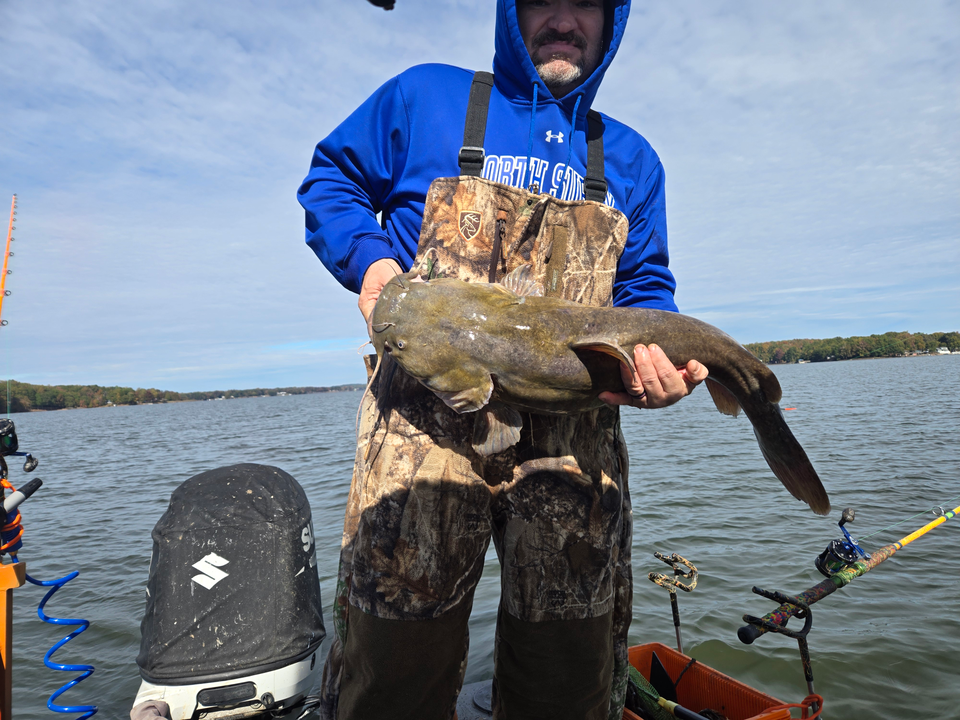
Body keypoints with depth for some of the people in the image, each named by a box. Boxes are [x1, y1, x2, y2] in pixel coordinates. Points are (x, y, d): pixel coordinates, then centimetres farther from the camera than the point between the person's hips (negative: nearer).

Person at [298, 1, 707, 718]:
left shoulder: (630, 160, 18)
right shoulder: (424, 96, 10)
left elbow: (644, 289, 15)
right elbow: (329, 180, 15)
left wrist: (656, 361, -7)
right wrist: (369, 257, -5)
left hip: (572, 436, 3)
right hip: (427, 416, -2)